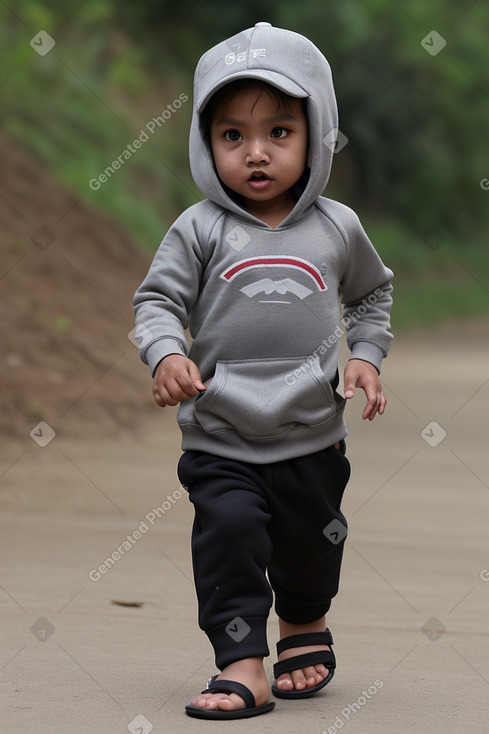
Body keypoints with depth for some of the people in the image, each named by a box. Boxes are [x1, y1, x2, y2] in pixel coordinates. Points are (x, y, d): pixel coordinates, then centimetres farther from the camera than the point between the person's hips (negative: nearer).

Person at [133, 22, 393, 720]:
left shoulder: (337, 227, 1)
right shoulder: (200, 230, -5)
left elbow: (372, 294, 17)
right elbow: (159, 298, -6)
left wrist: (366, 356, 4)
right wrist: (167, 354, -24)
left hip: (313, 435, 2)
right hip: (220, 438, -2)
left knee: (312, 541, 15)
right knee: (228, 534, -16)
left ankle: (306, 621, 45)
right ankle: (244, 664, -10)